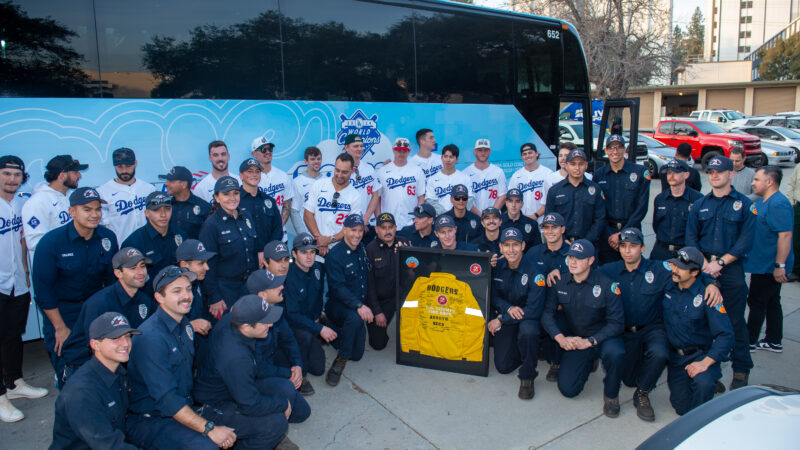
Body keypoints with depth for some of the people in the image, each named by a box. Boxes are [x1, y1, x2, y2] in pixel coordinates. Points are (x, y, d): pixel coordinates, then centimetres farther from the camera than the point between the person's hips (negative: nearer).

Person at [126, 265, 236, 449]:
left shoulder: (185, 325, 6)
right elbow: (166, 399, -25)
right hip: (148, 421, -8)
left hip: (184, 408, 8)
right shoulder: (149, 338, -22)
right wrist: (209, 429, -27)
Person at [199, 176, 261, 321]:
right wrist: (214, 298, -13)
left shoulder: (246, 218, 7)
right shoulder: (211, 225, -11)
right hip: (225, 288, -5)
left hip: (250, 285, 6)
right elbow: (208, 265, -12)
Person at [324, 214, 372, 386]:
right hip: (338, 305, -6)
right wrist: (359, 306, -36)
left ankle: (336, 333, 31)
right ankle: (340, 360, -22)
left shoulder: (362, 249, 5)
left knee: (357, 354, 3)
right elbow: (338, 288, -23)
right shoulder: (335, 255, -14)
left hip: (360, 306, 6)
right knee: (355, 318, -39)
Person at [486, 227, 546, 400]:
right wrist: (508, 308, -22)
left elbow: (534, 310, -23)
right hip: (504, 320, 4)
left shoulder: (534, 273, -21)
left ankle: (527, 378, -16)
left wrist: (501, 319, -23)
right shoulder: (497, 267, -7)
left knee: (528, 330, -39)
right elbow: (493, 296, 0)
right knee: (503, 366, -4)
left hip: (527, 319, -4)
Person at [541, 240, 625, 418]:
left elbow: (616, 323, -16)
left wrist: (589, 341, -24)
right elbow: (547, 313, -6)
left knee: (615, 353, -39)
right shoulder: (559, 283, -6)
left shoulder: (607, 285, -17)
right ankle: (588, 362, 27)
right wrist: (561, 338, -22)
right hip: (574, 339, 3)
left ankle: (611, 394, -7)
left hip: (603, 337, -3)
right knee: (567, 389, -7)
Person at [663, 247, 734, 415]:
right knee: (681, 406, -2)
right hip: (675, 356, 4)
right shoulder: (668, 286, -2)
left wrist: (705, 363, -29)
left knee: (702, 383, -35)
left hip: (701, 354, -4)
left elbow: (725, 335, -18)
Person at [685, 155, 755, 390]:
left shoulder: (744, 204, 2)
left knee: (735, 320, 0)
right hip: (703, 268, 3)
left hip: (731, 269, -3)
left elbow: (745, 241, -5)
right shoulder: (699, 205, 11)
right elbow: (691, 238, 8)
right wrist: (704, 263, -6)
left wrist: (720, 262, -13)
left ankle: (741, 371, 11)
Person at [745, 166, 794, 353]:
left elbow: (785, 235, -27)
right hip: (763, 264, 10)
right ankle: (774, 341, 26)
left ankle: (749, 342, 12)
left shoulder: (779, 204, -21)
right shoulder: (761, 201, 12)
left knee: (757, 302, 0)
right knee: (771, 302, 16)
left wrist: (780, 265, -27)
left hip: (769, 267, -10)